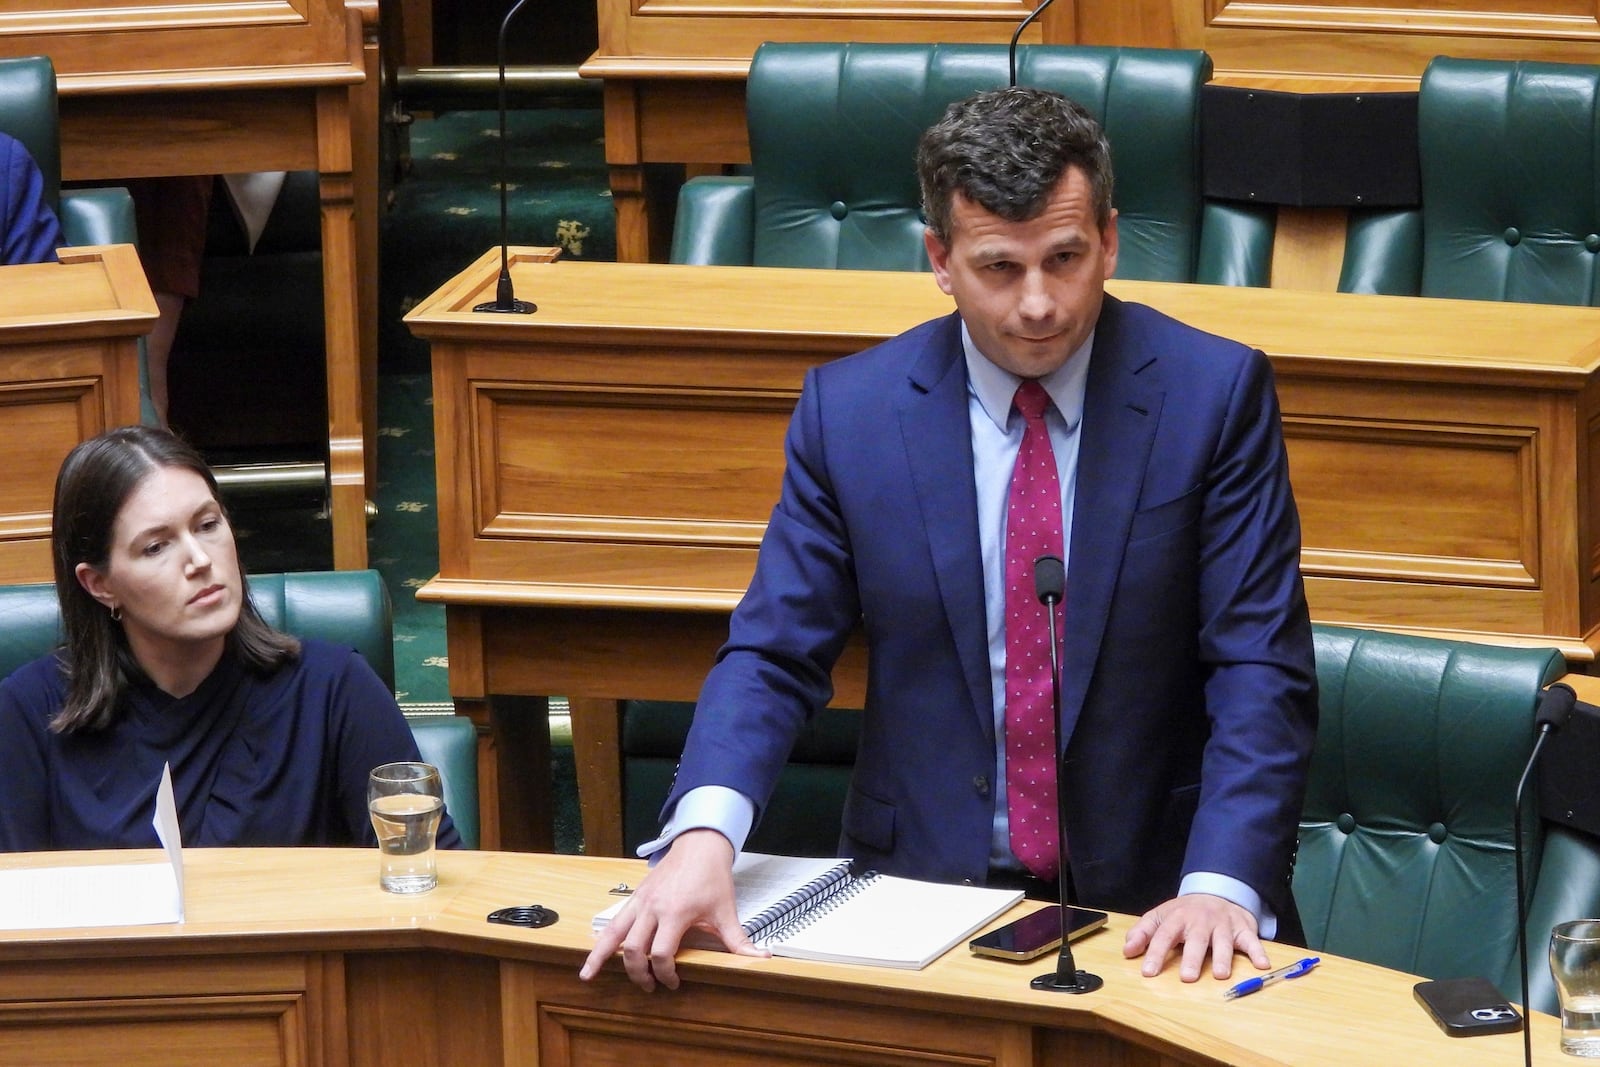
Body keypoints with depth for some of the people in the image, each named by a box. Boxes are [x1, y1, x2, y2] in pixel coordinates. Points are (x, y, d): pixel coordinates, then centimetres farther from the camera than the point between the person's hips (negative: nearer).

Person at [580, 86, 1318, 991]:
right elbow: (775, 653, 2)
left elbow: (1260, 669, -6)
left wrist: (1220, 885, -22)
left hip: (1149, 897, 0)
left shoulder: (1215, 394, -2)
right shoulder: (847, 408, 2)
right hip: (925, 884, 1)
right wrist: (704, 833, -19)